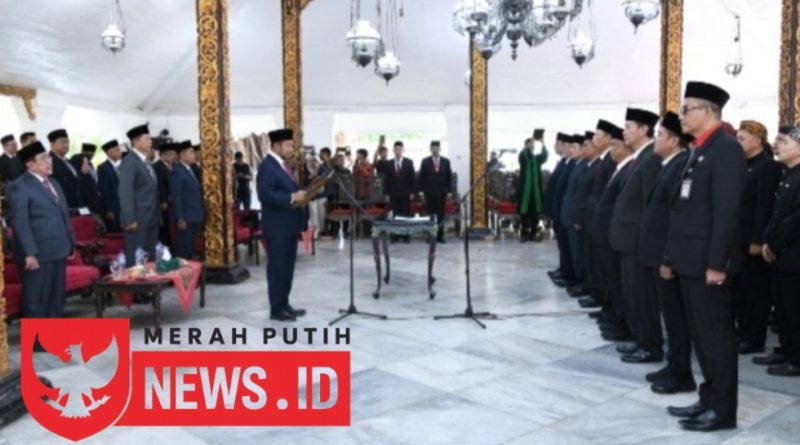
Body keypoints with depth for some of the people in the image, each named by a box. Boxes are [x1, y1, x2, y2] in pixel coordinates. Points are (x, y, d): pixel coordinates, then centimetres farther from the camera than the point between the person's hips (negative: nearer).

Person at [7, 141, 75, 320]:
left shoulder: (54, 184, 18)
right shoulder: (20, 186, -8)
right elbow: (19, 222, -15)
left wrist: (70, 244, 12)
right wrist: (29, 253, -21)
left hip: (58, 251, 8)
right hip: (37, 254, -8)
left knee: (57, 299, 14)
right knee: (36, 301, -1)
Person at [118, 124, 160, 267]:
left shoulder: (146, 163, 18)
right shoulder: (129, 161, -9)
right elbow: (125, 192, -16)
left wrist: (157, 217, 12)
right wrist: (130, 219, -22)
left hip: (151, 219, 9)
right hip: (137, 220, -8)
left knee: (150, 259, 10)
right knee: (135, 261, -5)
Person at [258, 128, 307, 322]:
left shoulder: (285, 165, 16)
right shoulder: (267, 166, -14)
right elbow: (265, 194, -25)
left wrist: (300, 195, 4)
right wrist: (292, 198, -26)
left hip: (290, 225, 9)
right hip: (277, 227, -9)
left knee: (288, 267, 13)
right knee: (277, 267, -2)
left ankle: (284, 304, 22)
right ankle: (276, 309, 5)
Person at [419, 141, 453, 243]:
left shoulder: (446, 161, 6)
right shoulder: (425, 161, 3)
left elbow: (449, 177, 6)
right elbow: (421, 177, 2)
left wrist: (449, 191, 1)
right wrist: (421, 191, -5)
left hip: (442, 192, 1)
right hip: (429, 192, -1)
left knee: (441, 215, 2)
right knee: (429, 214, 0)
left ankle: (440, 236, 6)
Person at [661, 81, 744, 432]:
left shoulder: (726, 149, -12)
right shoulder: (698, 151, 17)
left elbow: (726, 211, -19)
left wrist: (716, 263, -22)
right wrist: (671, 256, 16)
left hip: (707, 261, -9)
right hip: (690, 260, 9)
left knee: (716, 335, 1)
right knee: (701, 334, 15)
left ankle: (722, 409, 12)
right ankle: (710, 398, 26)